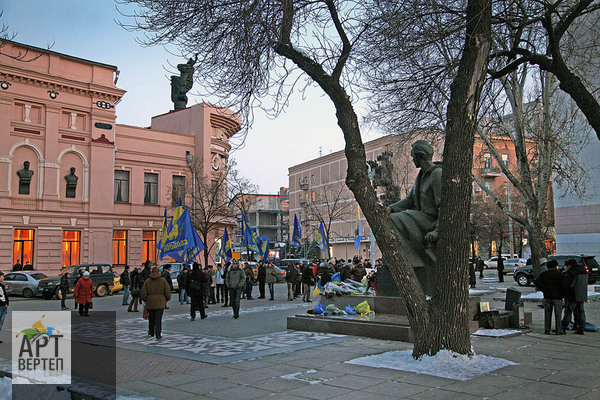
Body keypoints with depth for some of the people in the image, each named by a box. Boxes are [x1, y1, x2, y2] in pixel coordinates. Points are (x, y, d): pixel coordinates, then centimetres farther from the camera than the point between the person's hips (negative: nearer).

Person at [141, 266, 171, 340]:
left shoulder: (147, 281, -2)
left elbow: (143, 293, -1)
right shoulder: (163, 280, -2)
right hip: (160, 303, -1)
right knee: (158, 319, -1)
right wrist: (167, 299, 16)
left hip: (150, 303, 1)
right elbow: (167, 292, 0)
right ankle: (158, 334, -8)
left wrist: (145, 300, 15)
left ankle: (151, 332, 32)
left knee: (151, 318, 17)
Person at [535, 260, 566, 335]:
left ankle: (547, 330, 8)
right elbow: (563, 286, -11)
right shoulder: (559, 274, -3)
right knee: (558, 314, 2)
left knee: (547, 314, 7)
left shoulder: (544, 274, 6)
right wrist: (562, 294, 2)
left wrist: (544, 290, 2)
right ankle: (559, 330, 3)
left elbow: (537, 283, -4)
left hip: (547, 297, 3)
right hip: (557, 297, -3)